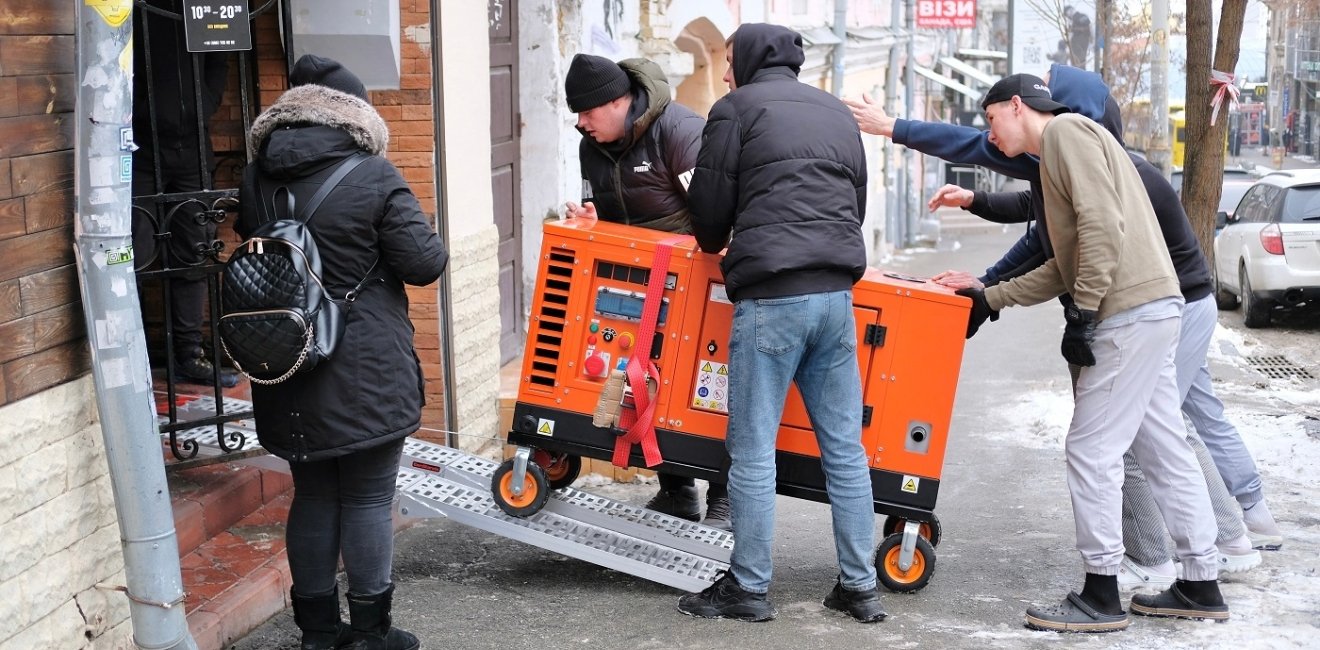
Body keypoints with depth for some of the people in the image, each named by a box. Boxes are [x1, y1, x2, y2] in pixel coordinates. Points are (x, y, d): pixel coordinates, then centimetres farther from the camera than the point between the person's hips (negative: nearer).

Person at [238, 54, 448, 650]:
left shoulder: (255, 180, 2)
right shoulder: (372, 176, -14)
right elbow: (424, 263, -12)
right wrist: (432, 241, 9)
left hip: (290, 372, 5)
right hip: (367, 374, -5)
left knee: (312, 496, 16)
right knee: (368, 501, 6)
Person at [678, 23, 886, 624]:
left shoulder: (736, 108, 2)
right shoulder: (837, 113, 20)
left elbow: (710, 205, 3)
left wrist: (715, 247, 24)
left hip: (771, 297, -6)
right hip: (837, 292, 6)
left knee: (752, 449, 0)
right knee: (844, 446, 9)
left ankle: (748, 589, 5)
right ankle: (859, 586, 12)